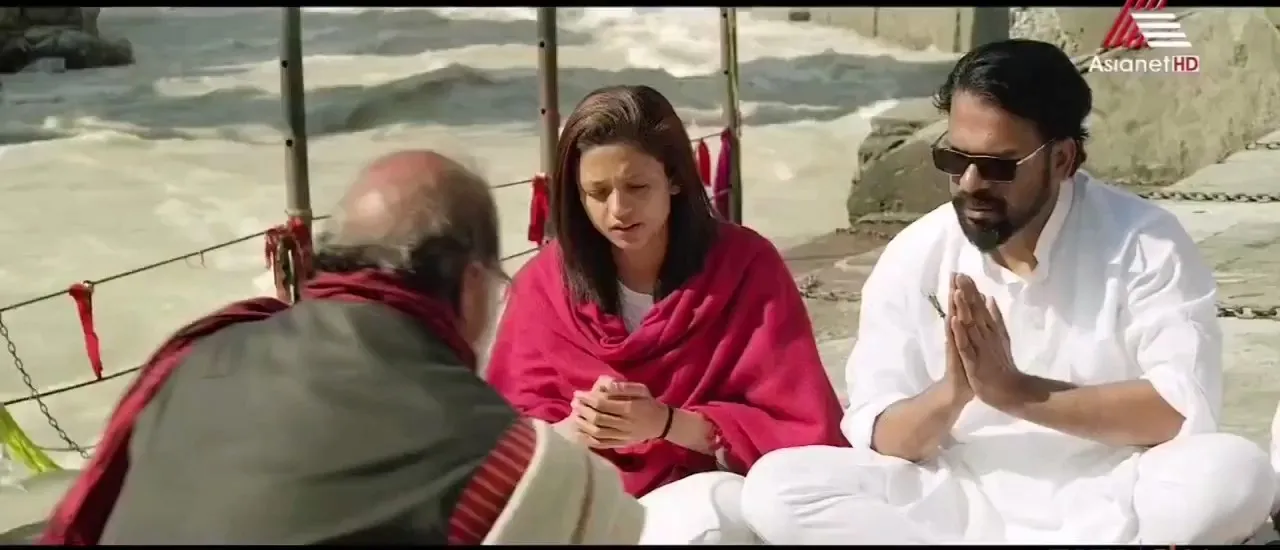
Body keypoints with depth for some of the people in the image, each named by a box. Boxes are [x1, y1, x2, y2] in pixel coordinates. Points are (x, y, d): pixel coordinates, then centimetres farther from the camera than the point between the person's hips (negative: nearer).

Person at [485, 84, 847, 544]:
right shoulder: (543, 283, 3)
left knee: (701, 517, -37)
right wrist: (576, 429, -22)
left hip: (712, 500, -1)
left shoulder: (746, 265, -5)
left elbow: (805, 431, -7)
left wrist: (666, 422, -21)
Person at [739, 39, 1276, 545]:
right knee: (775, 485, -20)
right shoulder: (913, 258, -1)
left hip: (1113, 505, -1)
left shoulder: (1144, 242, -8)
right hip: (965, 505, 2)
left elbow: (1188, 409, -17)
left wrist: (1016, 391, -22)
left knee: (1235, 472, -33)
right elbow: (876, 436, -3)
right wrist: (950, 394, -24)